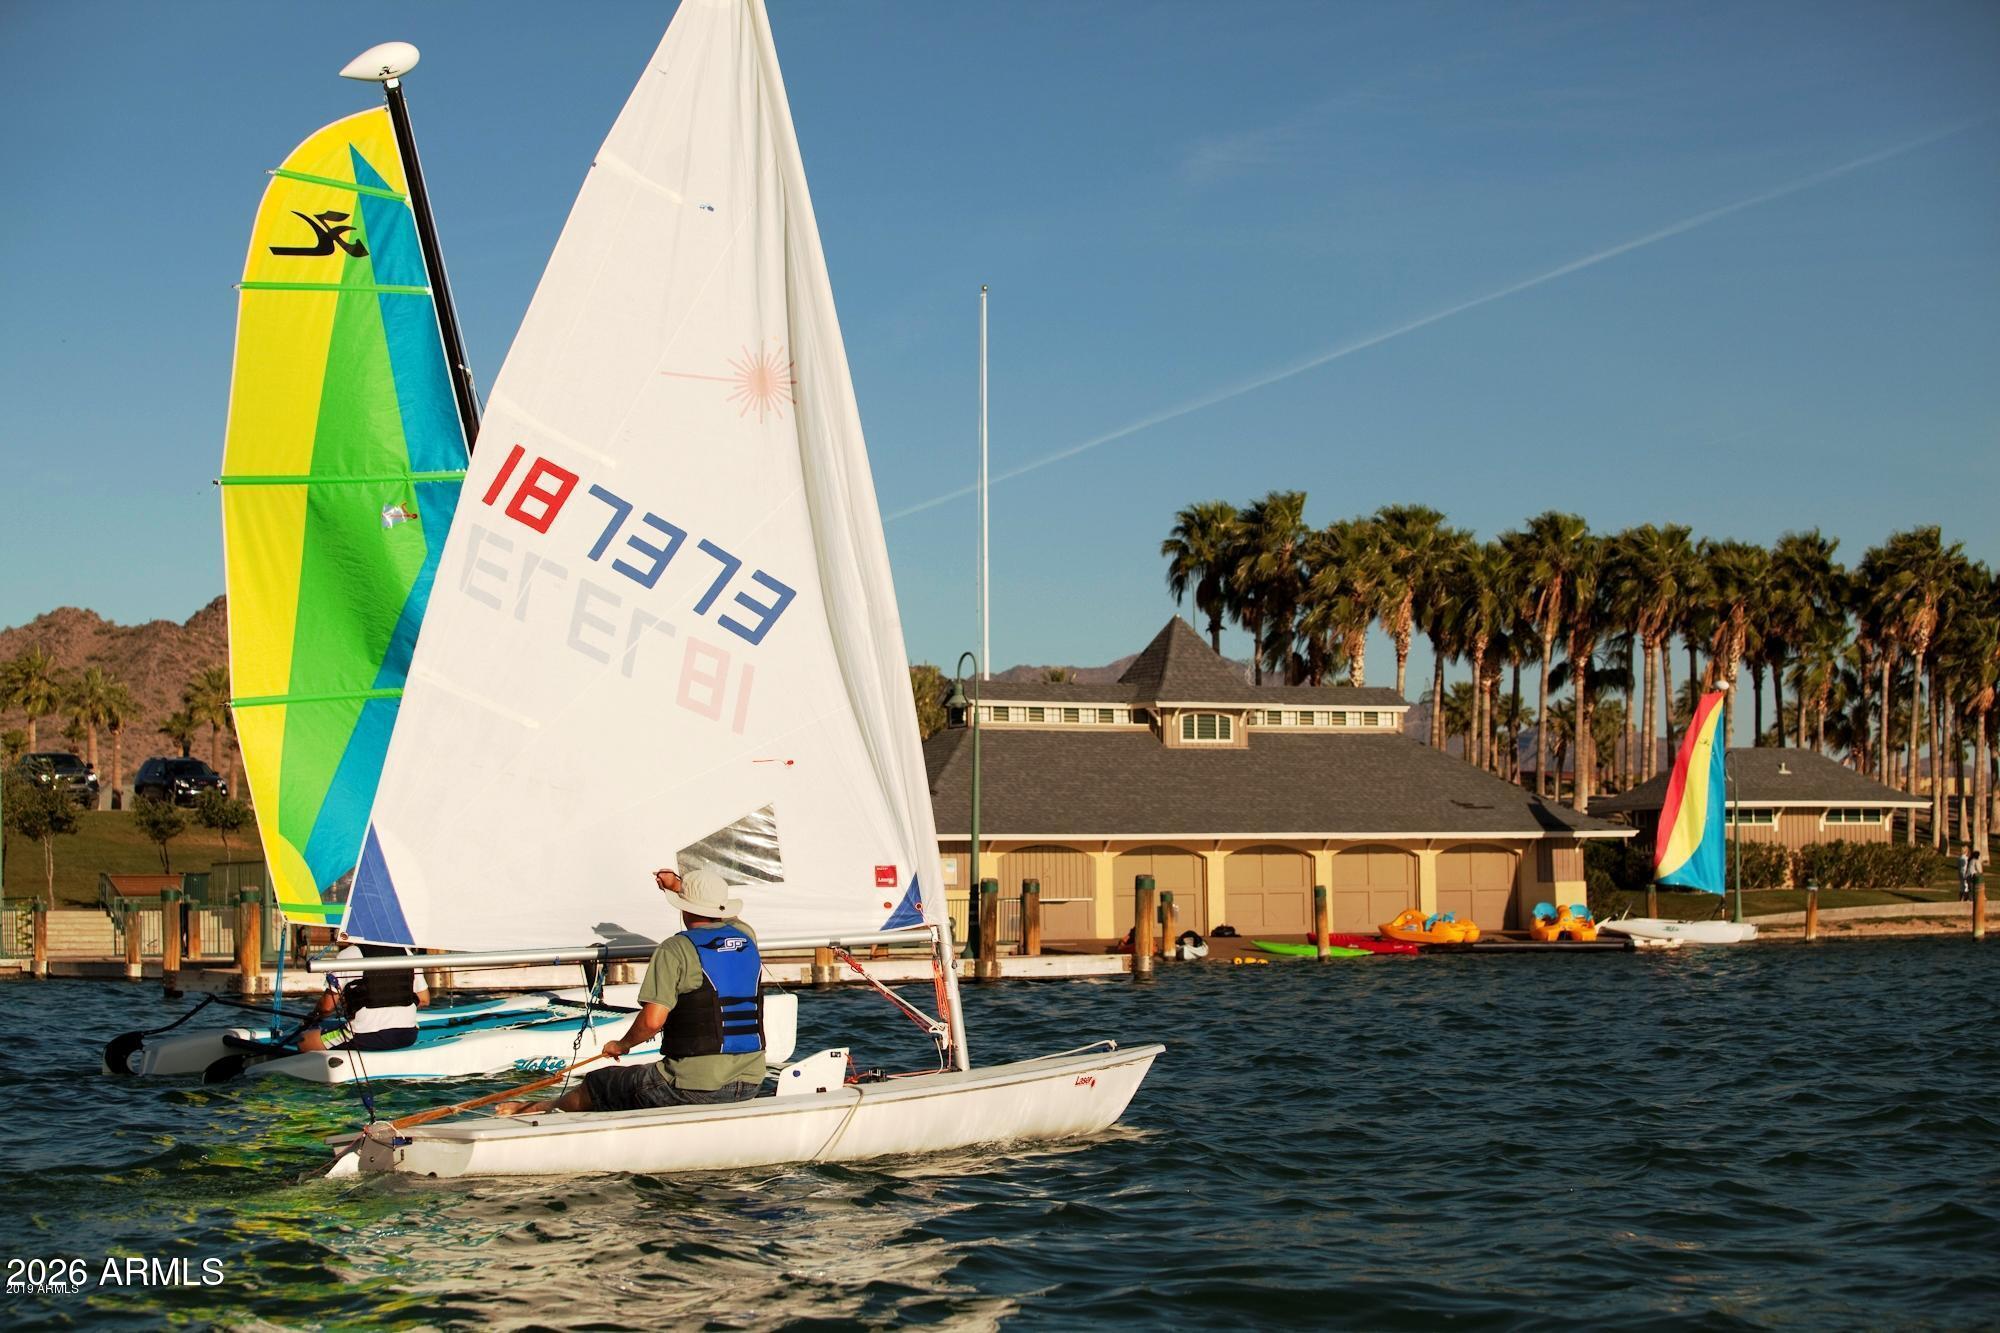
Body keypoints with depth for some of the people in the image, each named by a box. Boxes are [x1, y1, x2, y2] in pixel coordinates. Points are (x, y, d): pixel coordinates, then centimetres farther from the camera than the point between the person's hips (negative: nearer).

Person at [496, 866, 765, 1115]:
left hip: (695, 1086, -6)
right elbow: (722, 915, 35)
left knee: (595, 1085, 20)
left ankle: (540, 1109, 44)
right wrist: (678, 886, 43)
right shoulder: (747, 938, 9)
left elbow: (652, 1020, -17)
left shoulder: (676, 949, -10)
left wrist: (621, 1045, 2)